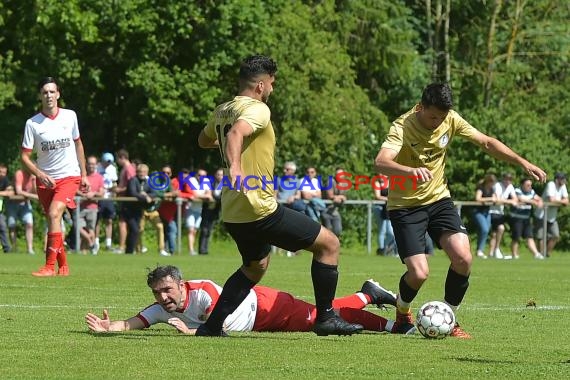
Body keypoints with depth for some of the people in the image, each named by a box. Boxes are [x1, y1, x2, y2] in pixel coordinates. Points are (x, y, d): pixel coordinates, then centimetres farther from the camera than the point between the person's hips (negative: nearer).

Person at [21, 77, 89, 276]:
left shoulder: (70, 116, 0)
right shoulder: (32, 123, -6)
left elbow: (77, 144, 15)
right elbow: (25, 157, -5)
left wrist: (84, 174, 15)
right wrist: (40, 174, -21)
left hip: (69, 176, -2)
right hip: (45, 179, 2)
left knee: (54, 213, -21)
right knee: (53, 220, 8)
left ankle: (50, 266, -22)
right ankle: (63, 266, 24)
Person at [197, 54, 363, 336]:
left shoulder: (221, 111, 13)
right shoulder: (258, 110, -13)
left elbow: (203, 141, 33)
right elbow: (236, 133, -34)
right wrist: (235, 167, -49)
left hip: (232, 213, 9)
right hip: (260, 208, -9)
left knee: (256, 265, 31)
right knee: (329, 244, -1)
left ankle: (211, 326, 24)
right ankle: (325, 318, -1)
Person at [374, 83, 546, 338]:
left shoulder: (450, 120, -7)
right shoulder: (403, 127, -23)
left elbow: (486, 143, 4)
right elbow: (381, 163, -40)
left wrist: (523, 163, -4)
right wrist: (411, 171, -60)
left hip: (438, 199, 5)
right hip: (405, 206, -5)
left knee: (463, 259, -16)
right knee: (419, 273, -16)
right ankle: (402, 313, 19)